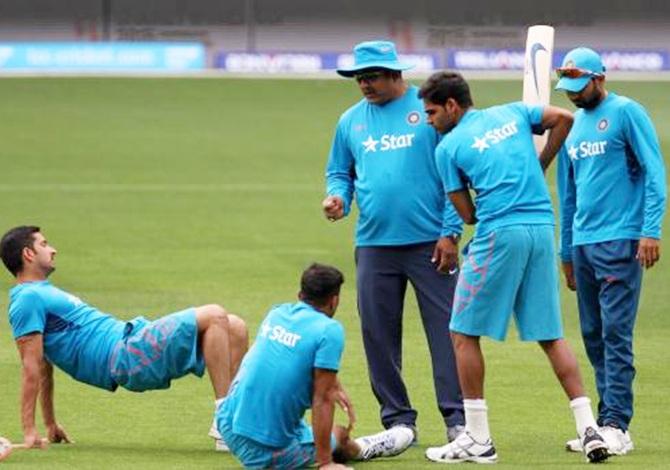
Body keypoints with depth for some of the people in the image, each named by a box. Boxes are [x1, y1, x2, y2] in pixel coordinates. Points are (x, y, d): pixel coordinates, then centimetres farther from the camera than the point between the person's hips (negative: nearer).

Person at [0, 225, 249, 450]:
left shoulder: (42, 293, 25)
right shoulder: (27, 299, -7)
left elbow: (46, 363, 26)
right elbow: (31, 365, -16)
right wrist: (29, 430, -21)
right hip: (126, 357, -10)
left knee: (235, 329, 1)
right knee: (214, 316, -19)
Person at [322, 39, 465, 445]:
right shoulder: (351, 121, 12)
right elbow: (340, 172, 21)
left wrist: (451, 232, -9)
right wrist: (337, 195, -3)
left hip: (429, 243, -5)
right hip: (374, 245, 5)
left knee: (445, 330, -6)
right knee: (379, 335, 6)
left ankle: (458, 418, -4)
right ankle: (398, 420, 14)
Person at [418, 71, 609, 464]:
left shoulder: (449, 147, 2)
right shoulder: (513, 114, 15)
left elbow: (467, 213, 2)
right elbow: (563, 119, 10)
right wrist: (540, 166, 18)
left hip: (499, 234, -6)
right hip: (543, 229, 6)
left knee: (464, 333, 4)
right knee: (551, 335, 12)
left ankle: (478, 440, 1)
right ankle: (588, 427, 2)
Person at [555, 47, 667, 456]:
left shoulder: (627, 113, -4)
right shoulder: (574, 125, 17)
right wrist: (567, 252, 22)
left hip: (620, 242, -7)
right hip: (583, 243, 7)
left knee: (615, 334, -11)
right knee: (594, 336, 6)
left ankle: (616, 425, -13)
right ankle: (609, 421, 10)